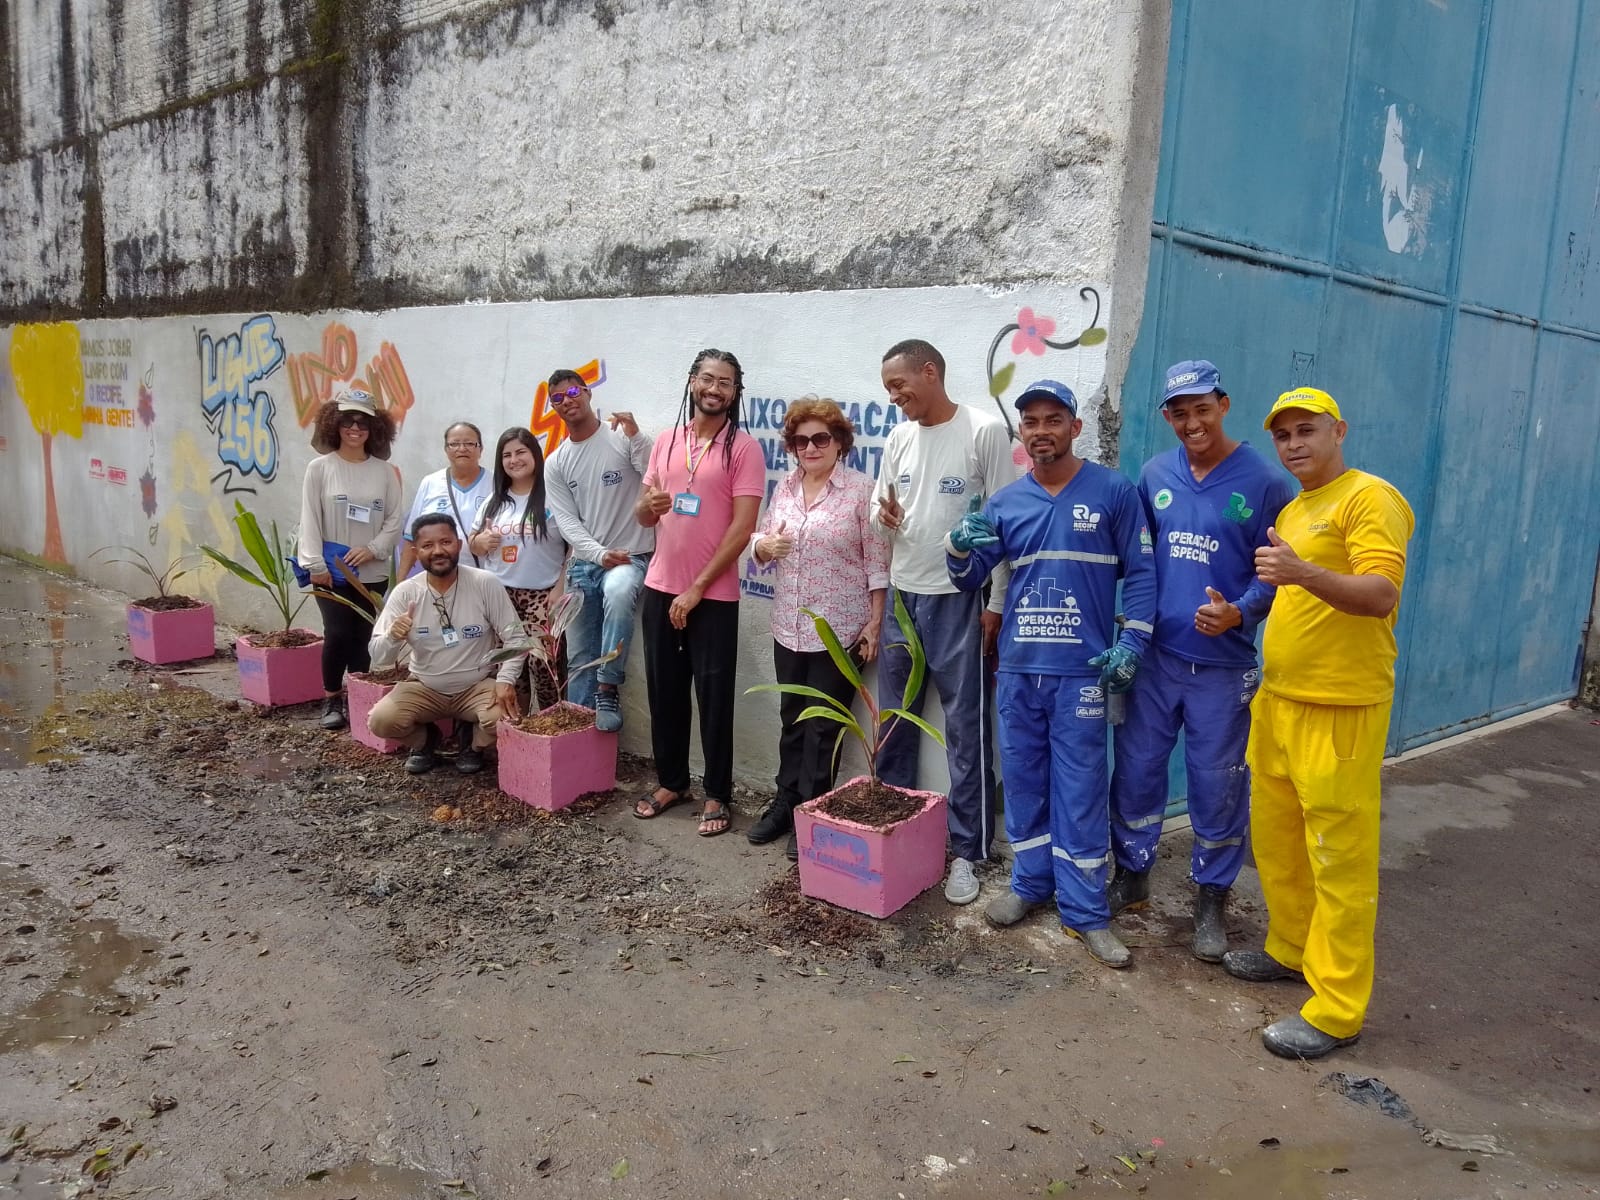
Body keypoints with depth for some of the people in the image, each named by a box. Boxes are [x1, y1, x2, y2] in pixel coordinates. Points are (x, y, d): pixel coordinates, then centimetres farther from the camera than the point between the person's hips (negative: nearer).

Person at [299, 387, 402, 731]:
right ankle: (331, 699, 12)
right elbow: (309, 519, -4)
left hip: (372, 573, 2)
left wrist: (373, 549, -12)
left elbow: (394, 520, 3)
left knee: (363, 637, 4)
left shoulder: (384, 471, 3)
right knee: (338, 634, -8)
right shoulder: (320, 468, -1)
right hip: (332, 570, -2)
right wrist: (315, 564, -11)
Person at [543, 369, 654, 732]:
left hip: (631, 556, -5)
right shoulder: (555, 464, 9)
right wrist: (600, 554, -15)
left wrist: (635, 437, -26)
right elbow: (567, 522, 1)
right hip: (583, 562, 5)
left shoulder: (623, 438, -5)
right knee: (580, 655, 8)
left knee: (617, 593, -38)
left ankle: (608, 691, -27)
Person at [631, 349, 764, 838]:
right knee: (664, 690, 13)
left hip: (714, 595, -5)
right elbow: (642, 517, 14)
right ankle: (671, 781, 29)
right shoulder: (666, 442, 9)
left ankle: (717, 794, 15)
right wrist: (649, 505, -12)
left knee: (713, 695, 2)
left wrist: (697, 588, -14)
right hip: (659, 587, 5)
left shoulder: (743, 448, -8)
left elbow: (742, 528, -13)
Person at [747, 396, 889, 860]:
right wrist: (764, 547, -9)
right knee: (792, 719, 15)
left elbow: (877, 562, -9)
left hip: (840, 629, -5)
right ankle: (785, 804, 27)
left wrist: (876, 622, -11)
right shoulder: (784, 488, 8)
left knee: (823, 726, 4)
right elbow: (760, 541, 15)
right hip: (789, 627, 5)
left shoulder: (861, 490, -9)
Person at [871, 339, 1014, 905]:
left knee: (966, 728, 1)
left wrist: (996, 604, -9)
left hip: (958, 600, -6)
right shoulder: (898, 438, 9)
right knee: (895, 722, 13)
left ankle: (967, 851, 10)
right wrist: (885, 518, -7)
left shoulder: (985, 431, -8)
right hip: (900, 595, 6)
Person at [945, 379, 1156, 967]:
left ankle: (1086, 911, 11)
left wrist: (1130, 644, -9)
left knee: (1080, 791, 1)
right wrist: (959, 545, -13)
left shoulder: (1113, 491, -2)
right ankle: (1031, 883, 30)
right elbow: (968, 578, 9)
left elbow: (1141, 572, 1)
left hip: (1081, 672, -4)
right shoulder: (1005, 502, 7)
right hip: (1017, 669, 4)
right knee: (1022, 781, 13)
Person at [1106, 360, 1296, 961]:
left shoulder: (1265, 482, -7)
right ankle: (1131, 877, 30)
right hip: (1155, 656, 3)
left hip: (1223, 664, -3)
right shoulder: (1154, 475, 4)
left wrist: (1239, 613, -22)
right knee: (1135, 769, 10)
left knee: (1217, 784, 7)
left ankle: (1211, 899, 25)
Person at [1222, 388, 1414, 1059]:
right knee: (1275, 839, 17)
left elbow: (1381, 595, -22)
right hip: (1277, 699, 8)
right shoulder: (1290, 511, 17)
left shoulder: (1369, 498, -9)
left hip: (1340, 708, -8)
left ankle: (1338, 1010, 8)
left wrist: (1303, 572, -36)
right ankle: (1290, 949, 35)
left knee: (1340, 855, -1)